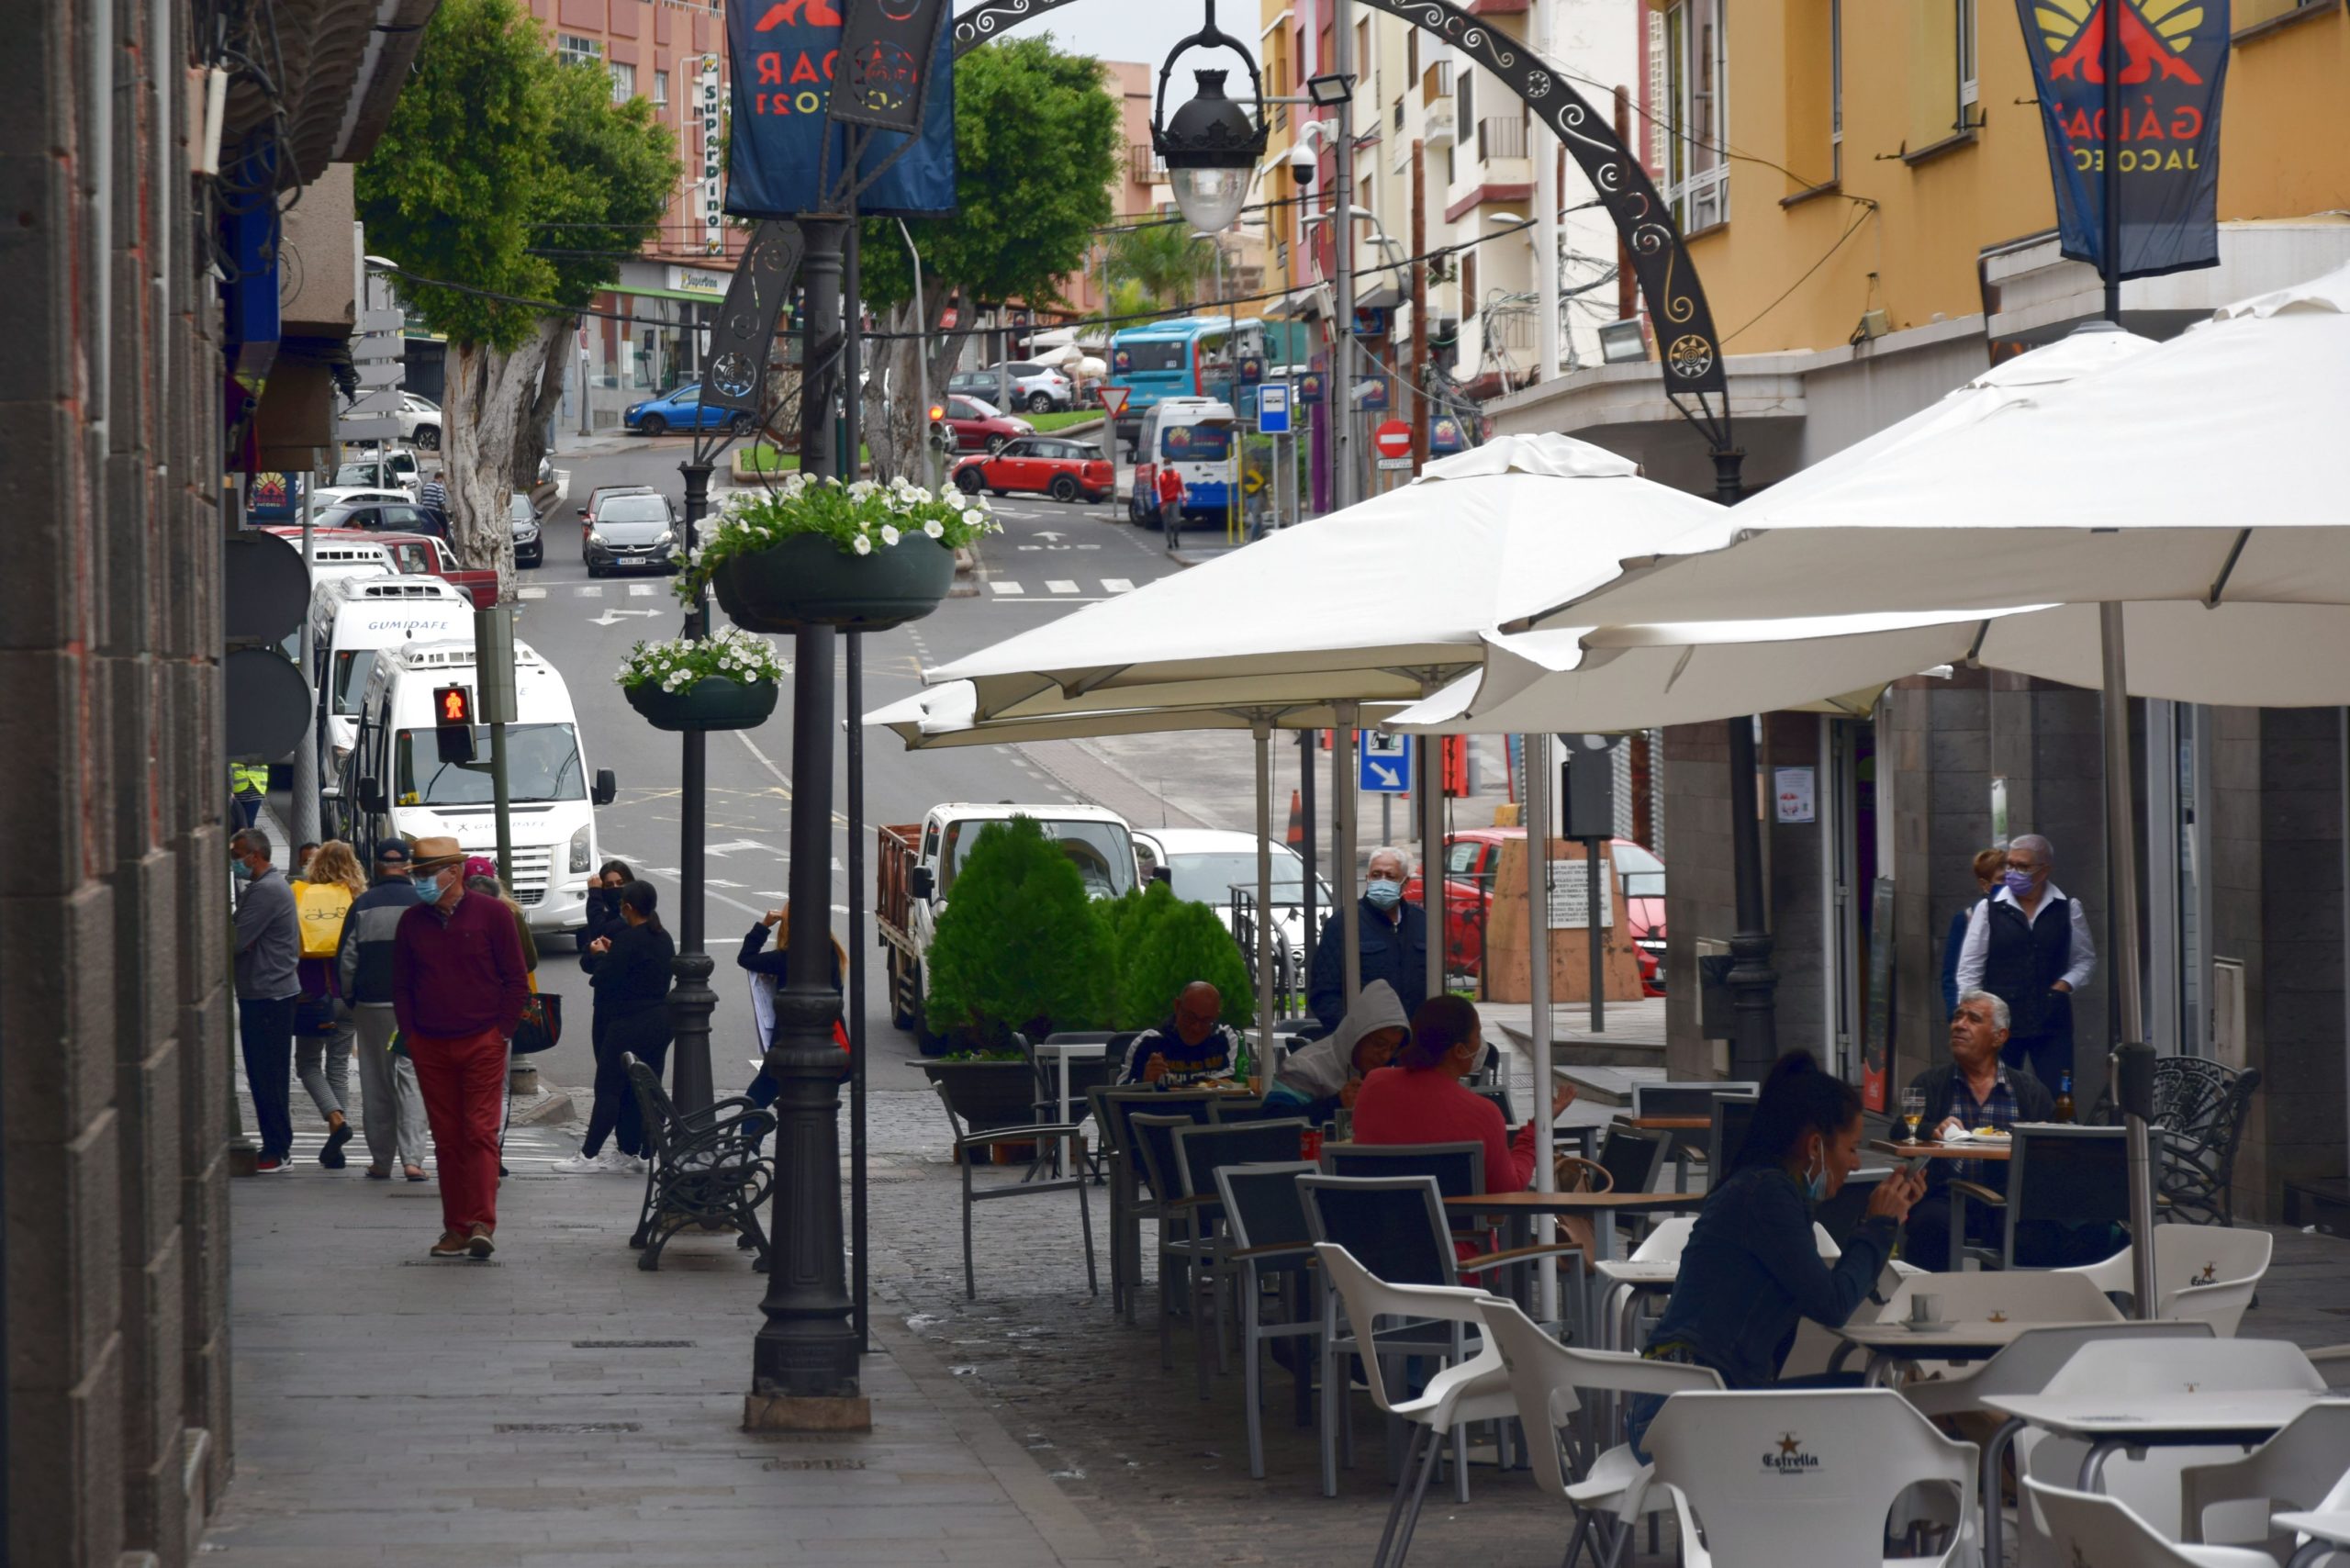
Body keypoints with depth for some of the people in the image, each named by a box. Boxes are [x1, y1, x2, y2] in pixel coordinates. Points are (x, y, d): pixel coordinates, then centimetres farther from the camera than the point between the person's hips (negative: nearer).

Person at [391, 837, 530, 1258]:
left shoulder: (491, 914, -1)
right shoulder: (412, 921, 8)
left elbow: (516, 980, 2)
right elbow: (400, 984, 14)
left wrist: (503, 1032, -4)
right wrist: (410, 1036, 5)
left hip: (482, 1044, -3)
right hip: (430, 1047, 3)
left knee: (480, 1133, -10)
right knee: (446, 1138, 4)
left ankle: (483, 1224, -14)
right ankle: (456, 1228, 8)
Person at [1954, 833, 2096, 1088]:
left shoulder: (2068, 909, 5)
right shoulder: (1989, 909, 1)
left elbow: (2085, 959, 17)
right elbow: (1970, 968, 4)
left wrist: (2066, 984, -2)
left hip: (2052, 1021, 1)